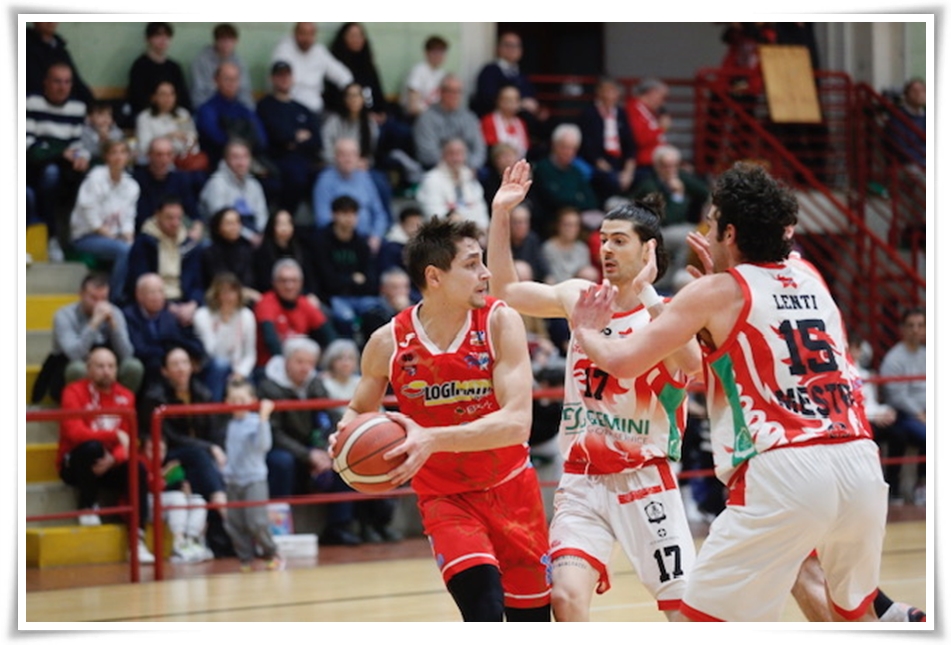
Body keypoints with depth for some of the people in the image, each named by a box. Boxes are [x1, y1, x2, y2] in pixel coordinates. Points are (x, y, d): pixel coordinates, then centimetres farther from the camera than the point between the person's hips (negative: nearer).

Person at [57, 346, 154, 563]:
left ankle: (138, 540, -29)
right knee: (93, 447, -35)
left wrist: (113, 458, -24)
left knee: (138, 470, -25)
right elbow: (74, 432, -23)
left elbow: (130, 441, -2)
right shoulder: (74, 392, -10)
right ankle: (88, 507, -12)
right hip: (76, 464, -4)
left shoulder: (125, 397, 3)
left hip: (111, 465, 4)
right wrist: (114, 435, -28)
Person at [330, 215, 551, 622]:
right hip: (445, 497, -1)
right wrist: (349, 433, -17)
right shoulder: (389, 343, -11)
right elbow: (360, 410, 8)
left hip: (510, 489, 1)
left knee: (532, 621, 12)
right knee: (484, 612, -25)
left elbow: (516, 422, -25)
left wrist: (433, 439, -36)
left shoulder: (500, 322, -15)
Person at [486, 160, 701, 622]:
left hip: (643, 478, -4)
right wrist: (500, 214, 6)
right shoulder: (579, 297, 6)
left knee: (683, 607, -1)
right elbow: (505, 289, 16)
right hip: (581, 481, 4)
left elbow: (691, 364, -30)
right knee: (566, 597, -15)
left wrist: (646, 296, -38)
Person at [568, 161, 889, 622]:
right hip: (861, 463, 6)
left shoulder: (714, 294, 2)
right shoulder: (809, 277, 18)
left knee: (706, 615, 4)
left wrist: (586, 332, 21)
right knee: (854, 609, 27)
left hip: (783, 471, -6)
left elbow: (621, 362, 1)